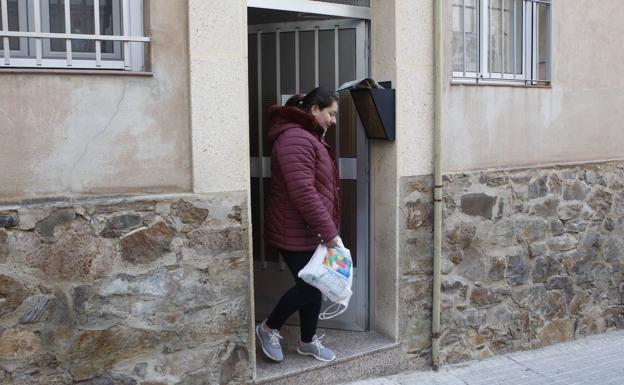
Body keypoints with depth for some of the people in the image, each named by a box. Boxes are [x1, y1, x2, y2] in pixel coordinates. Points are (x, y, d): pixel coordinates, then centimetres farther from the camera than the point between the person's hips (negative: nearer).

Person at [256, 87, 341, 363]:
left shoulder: (309, 137, 16)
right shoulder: (295, 138, -20)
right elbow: (302, 192, -28)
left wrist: (326, 229, 20)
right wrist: (328, 231, -24)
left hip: (310, 230, 10)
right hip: (295, 232, -10)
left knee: (313, 285, 14)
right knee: (308, 286, -4)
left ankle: (308, 342, 29)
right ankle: (268, 329, 18)